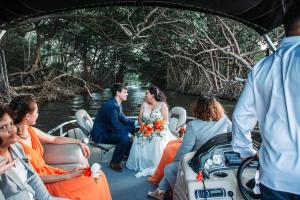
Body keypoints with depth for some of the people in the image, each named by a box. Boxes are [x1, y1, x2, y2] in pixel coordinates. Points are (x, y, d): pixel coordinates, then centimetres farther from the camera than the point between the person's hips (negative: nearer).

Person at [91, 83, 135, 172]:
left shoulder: (117, 104, 3)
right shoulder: (111, 105, -26)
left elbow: (123, 119, 15)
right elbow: (116, 126, -27)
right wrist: (128, 134, -18)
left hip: (108, 129, 10)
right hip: (100, 134, -10)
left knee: (132, 127, 9)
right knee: (125, 138, -28)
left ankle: (126, 153, 22)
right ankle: (114, 162, -7)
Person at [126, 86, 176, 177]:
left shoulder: (162, 105, -3)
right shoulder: (144, 104, 10)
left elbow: (165, 121, -9)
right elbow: (139, 119, 8)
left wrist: (153, 126, -19)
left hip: (159, 131, -4)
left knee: (158, 142, -37)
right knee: (138, 141, -28)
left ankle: (154, 168, -26)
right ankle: (142, 165, -16)